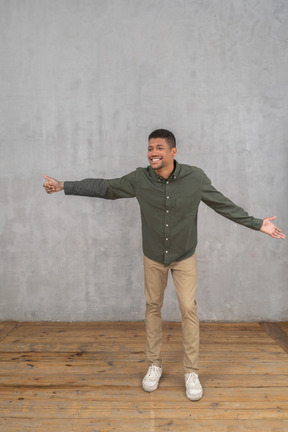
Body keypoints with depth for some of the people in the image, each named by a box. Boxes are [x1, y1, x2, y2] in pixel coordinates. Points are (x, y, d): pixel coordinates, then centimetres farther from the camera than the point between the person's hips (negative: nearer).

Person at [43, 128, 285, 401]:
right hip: (153, 257, 1)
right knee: (152, 307, 11)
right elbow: (102, 187, -6)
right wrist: (63, 186, -5)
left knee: (189, 310, -1)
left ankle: (191, 373, 17)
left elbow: (224, 205, -6)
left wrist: (257, 224, -5)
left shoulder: (195, 178, -16)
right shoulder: (139, 179, -15)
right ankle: (154, 365, 30)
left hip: (184, 257, -1)